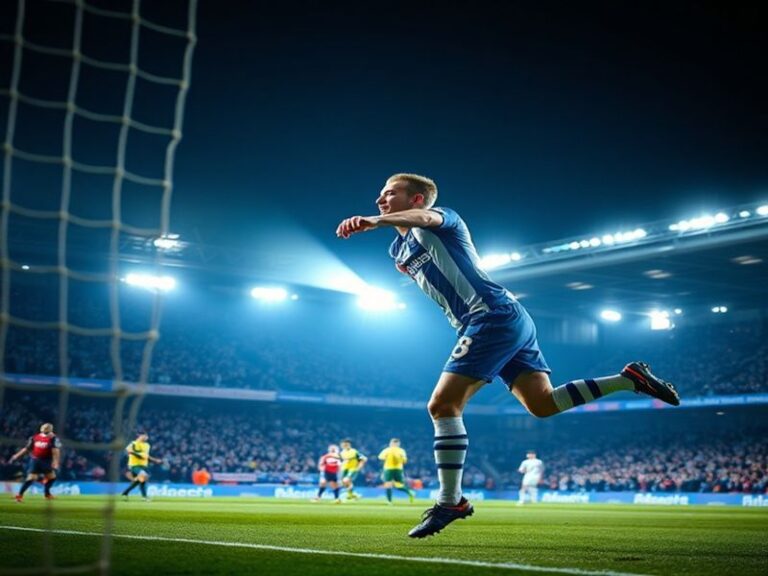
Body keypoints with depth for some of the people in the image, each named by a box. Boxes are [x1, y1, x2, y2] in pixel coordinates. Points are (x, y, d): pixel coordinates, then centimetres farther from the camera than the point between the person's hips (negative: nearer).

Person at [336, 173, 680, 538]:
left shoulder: (441, 222, -3)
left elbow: (424, 216, -30)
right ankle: (630, 378, 12)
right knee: (542, 403, 5)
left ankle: (451, 502, -6)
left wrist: (374, 221, -46)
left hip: (493, 314, -9)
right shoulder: (398, 251, 21)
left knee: (442, 405, -13)